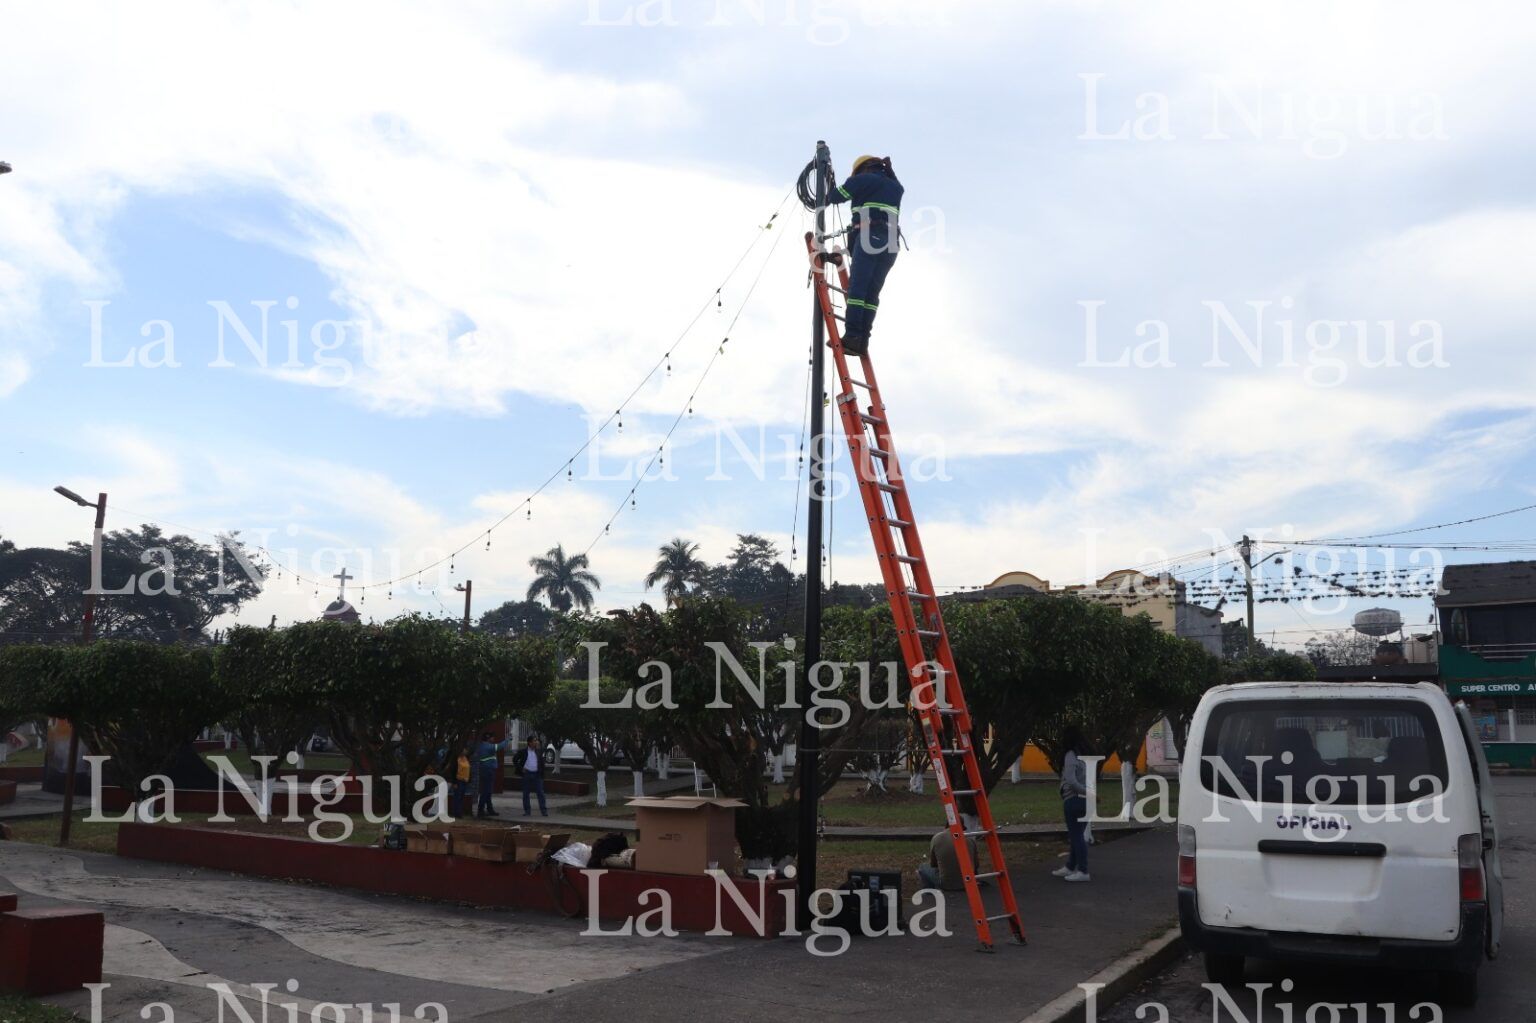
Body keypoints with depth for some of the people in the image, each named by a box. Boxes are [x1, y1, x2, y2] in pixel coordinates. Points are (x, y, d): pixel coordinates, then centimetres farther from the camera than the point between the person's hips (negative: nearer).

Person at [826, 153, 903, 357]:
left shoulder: (865, 178, 7)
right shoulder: (895, 187, 25)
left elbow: (837, 196, 13)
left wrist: (828, 199, 34)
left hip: (869, 238, -7)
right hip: (891, 243, 7)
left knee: (857, 287, -14)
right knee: (872, 293, 1)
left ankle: (852, 337, -26)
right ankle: (862, 341, -10)